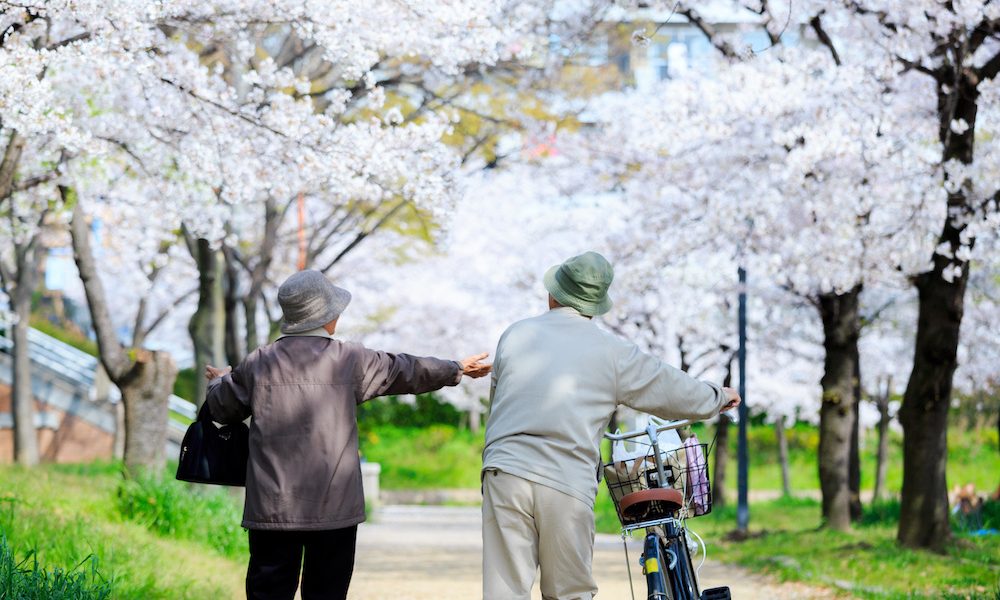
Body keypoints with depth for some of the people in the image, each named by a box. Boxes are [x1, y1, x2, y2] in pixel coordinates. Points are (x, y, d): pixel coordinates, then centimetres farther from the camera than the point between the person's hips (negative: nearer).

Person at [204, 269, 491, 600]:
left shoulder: (257, 364, 3)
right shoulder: (350, 359, -1)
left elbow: (222, 408, 17)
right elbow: (405, 371, 12)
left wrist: (220, 380, 40)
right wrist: (456, 369, 29)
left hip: (272, 508, 1)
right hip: (333, 510, -1)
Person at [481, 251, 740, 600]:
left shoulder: (515, 335, 14)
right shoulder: (613, 353, 8)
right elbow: (674, 391, 19)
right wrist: (718, 398, 39)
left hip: (505, 470, 1)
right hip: (568, 483, -1)